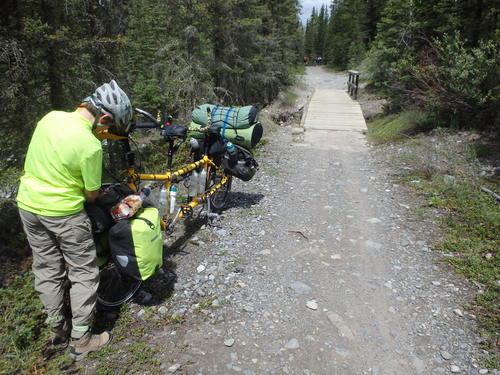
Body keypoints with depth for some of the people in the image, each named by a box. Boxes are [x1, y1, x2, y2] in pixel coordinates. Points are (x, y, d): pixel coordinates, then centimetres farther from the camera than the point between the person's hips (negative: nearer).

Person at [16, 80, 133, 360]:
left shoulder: (51, 117, -5)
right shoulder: (90, 145, -25)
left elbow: (44, 160, 10)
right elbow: (91, 195, -13)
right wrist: (99, 192, 8)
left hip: (28, 204, 7)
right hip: (63, 212, -7)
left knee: (47, 270, 19)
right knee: (84, 274, 9)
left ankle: (57, 329, 35)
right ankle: (81, 340, 18)